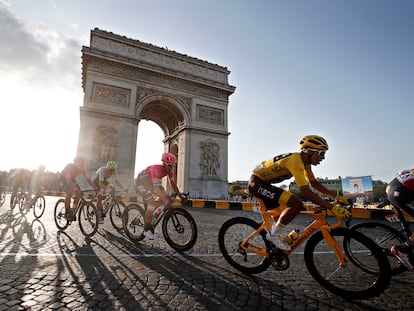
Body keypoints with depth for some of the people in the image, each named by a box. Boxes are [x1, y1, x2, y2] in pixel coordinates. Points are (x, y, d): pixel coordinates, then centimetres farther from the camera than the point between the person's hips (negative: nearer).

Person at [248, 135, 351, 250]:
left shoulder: (305, 162, 6)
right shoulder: (295, 161, -24)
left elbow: (314, 183, 15)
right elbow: (306, 192, -30)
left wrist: (336, 196, 8)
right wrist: (332, 207, -29)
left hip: (262, 183, 11)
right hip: (257, 182, -11)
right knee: (297, 204, -19)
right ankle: (273, 235, -7)